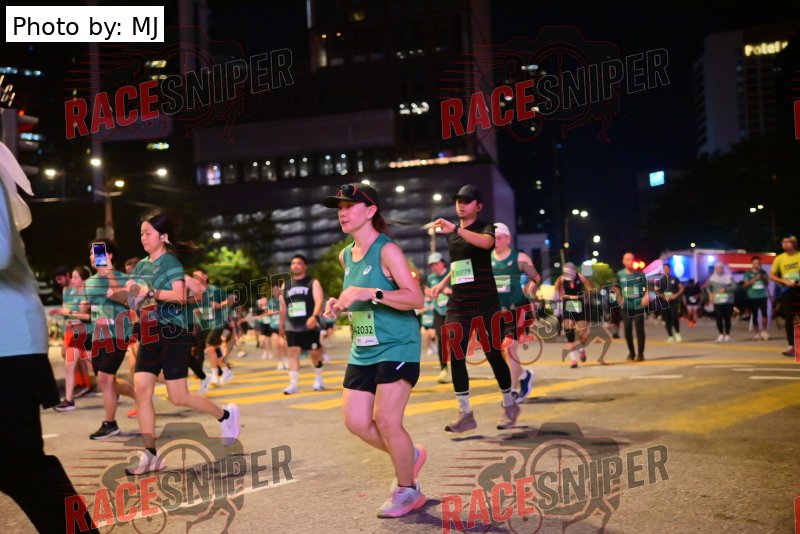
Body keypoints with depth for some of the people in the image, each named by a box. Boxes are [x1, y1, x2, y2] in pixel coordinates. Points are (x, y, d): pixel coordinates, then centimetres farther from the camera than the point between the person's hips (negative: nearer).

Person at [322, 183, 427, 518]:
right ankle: (410, 456, 29)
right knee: (355, 421, 3)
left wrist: (370, 294, -32)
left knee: (386, 420, -9)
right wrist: (340, 305, 2)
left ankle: (407, 491, 14)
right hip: (362, 350, 8)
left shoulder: (387, 250, -14)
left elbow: (416, 298, -22)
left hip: (396, 347, -8)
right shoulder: (345, 256, 10)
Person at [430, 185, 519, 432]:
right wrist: (443, 283, 12)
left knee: (493, 355, 3)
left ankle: (510, 405, 24)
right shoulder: (451, 235, 14)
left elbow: (486, 242, -31)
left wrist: (456, 228, -42)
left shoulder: (485, 227, -5)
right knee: (455, 357, -4)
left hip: (484, 303, -5)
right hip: (458, 303, 5)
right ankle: (465, 413, 4)